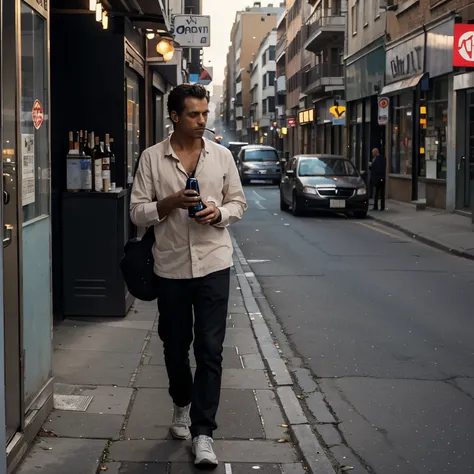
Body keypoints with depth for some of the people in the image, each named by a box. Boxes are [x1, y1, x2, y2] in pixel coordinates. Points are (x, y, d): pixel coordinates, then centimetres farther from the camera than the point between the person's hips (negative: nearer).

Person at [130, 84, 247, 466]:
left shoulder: (222, 156, 3)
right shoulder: (152, 158, -1)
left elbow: (239, 204, 9)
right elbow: (138, 212, -1)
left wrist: (218, 213, -12)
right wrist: (171, 202, -18)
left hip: (213, 264, 0)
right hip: (171, 266, 1)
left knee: (210, 349, -4)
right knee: (175, 346, 14)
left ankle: (203, 432, 1)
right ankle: (182, 405, 39)